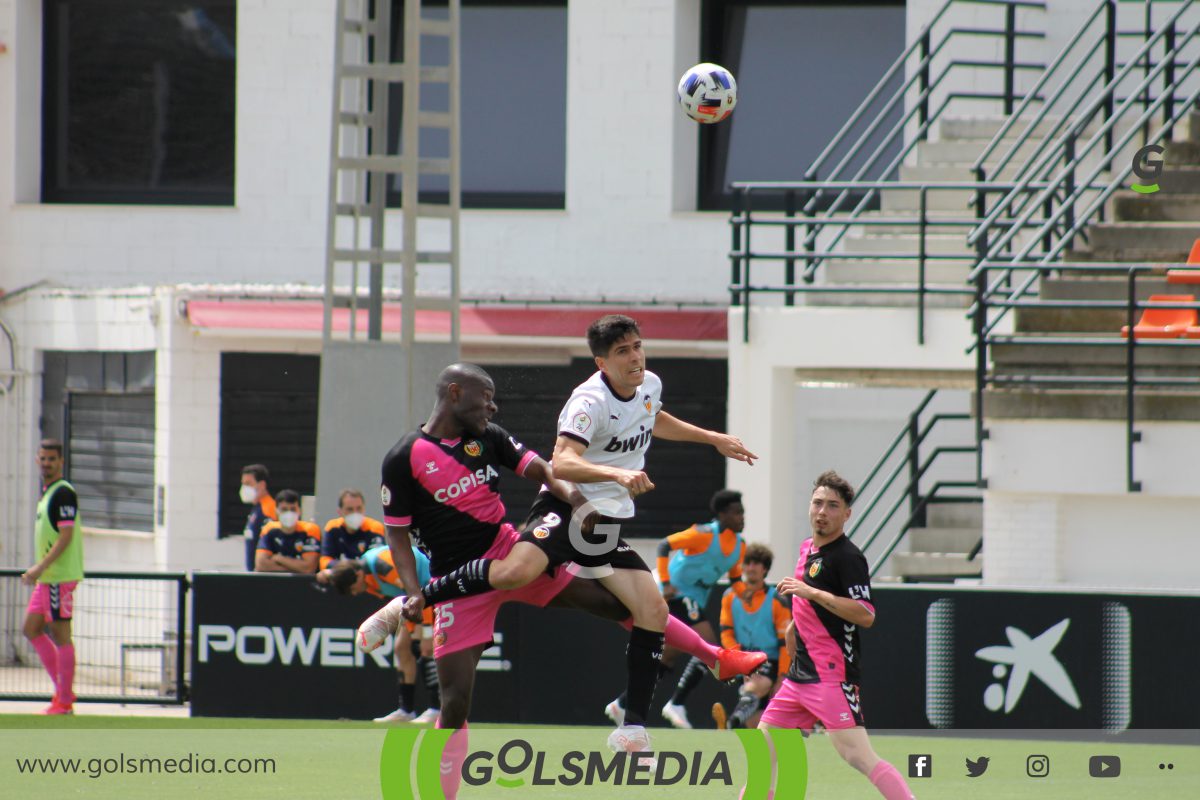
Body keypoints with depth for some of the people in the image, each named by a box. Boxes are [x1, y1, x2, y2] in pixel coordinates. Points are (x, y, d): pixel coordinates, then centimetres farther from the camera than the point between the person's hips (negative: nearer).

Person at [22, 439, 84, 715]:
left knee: (60, 635, -6)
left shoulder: (63, 493, -12)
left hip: (61, 576, -10)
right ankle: (62, 690, 16)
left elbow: (65, 537, -19)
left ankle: (64, 701, -2)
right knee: (32, 629, 12)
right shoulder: (47, 492, 17)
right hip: (47, 578, 10)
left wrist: (40, 568, -22)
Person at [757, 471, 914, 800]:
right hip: (801, 673, 9)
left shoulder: (848, 557, -11)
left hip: (832, 674, -9)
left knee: (858, 756, -18)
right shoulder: (808, 550, 16)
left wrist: (812, 592, -23)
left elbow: (865, 615, -22)